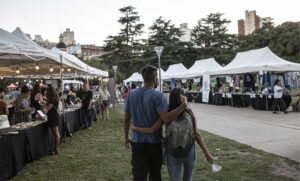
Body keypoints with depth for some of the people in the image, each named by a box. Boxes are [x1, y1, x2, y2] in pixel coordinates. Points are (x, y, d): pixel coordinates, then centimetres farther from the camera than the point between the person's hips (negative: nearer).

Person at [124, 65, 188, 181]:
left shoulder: (131, 94, -2)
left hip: (138, 142, 2)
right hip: (155, 142, -2)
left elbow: (126, 120, 3)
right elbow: (166, 119, -27)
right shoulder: (158, 96, -15)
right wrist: (183, 106, -21)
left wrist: (126, 137, 15)